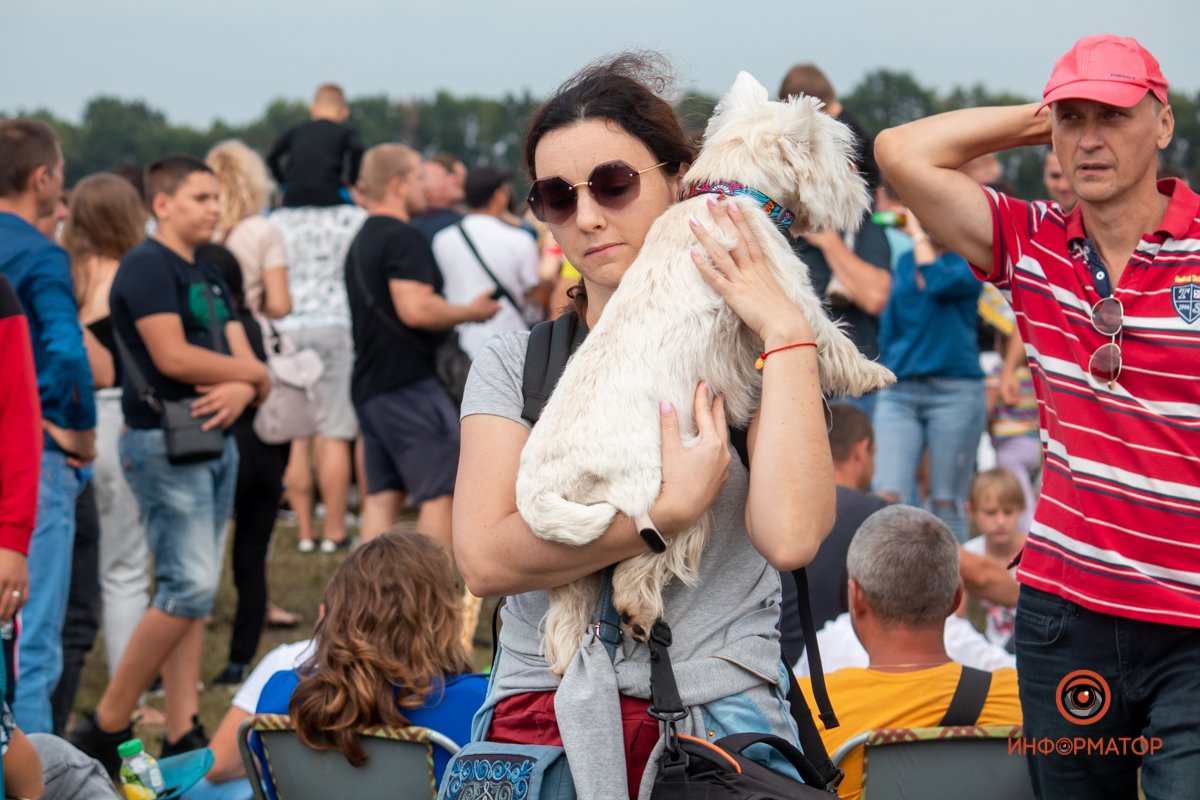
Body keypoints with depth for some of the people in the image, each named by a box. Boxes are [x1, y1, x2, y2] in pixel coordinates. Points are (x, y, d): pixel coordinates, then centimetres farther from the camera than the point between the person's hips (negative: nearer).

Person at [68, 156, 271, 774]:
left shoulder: (209, 279, 19)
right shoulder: (147, 266, -8)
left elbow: (247, 364, 12)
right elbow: (172, 356, -19)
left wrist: (239, 389, -13)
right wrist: (251, 373, -5)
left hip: (214, 442, 9)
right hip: (165, 444, -9)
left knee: (193, 594, 8)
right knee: (189, 587, -13)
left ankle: (183, 735, 10)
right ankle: (106, 725, -5)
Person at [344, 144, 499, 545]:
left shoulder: (362, 241, 19)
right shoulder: (403, 238, -13)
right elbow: (415, 309, -24)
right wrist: (470, 312, -11)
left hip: (370, 385, 9)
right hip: (409, 382, -9)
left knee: (383, 495, 8)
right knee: (441, 492, -5)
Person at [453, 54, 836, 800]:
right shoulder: (516, 362, 14)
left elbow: (790, 534, -11)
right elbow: (485, 558, -3)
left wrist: (786, 331, -4)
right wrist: (668, 512, -11)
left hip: (716, 716, -1)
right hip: (542, 705, 1)